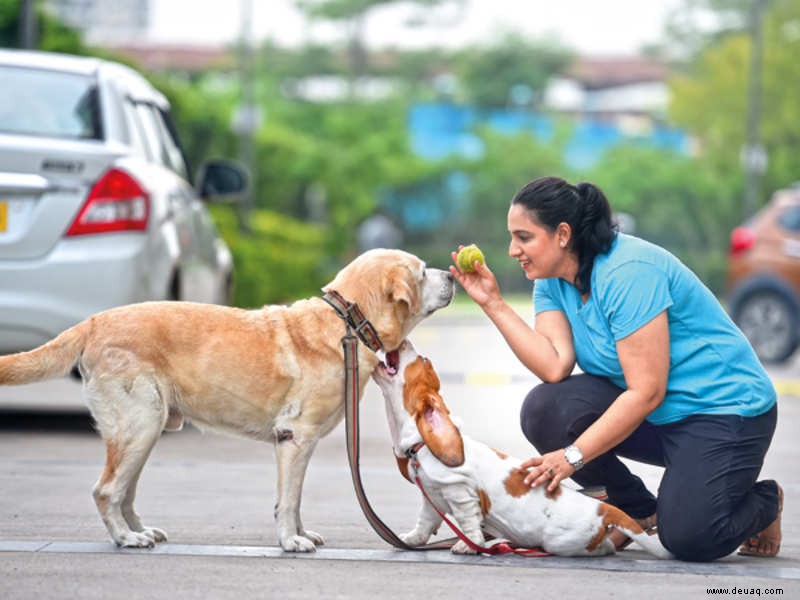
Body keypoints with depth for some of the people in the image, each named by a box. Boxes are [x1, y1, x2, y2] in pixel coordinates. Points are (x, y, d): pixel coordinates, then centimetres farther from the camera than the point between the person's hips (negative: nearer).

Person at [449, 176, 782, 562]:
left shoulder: (628, 272, -24)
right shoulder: (552, 280, 2)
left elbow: (646, 393, -25)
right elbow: (555, 367, -14)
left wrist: (573, 456, -25)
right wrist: (493, 303, -18)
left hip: (725, 409, -7)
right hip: (652, 418, 7)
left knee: (687, 539, -24)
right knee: (544, 409, -18)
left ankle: (764, 502, 11)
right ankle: (637, 510, 4)